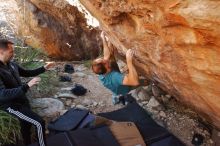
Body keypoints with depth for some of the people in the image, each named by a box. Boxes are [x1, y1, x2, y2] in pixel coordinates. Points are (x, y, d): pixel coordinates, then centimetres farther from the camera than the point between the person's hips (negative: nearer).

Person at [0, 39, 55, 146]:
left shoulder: (11, 64, 0)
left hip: (22, 100, 9)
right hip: (11, 105, -9)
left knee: (26, 125, 24)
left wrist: (44, 68, 9)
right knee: (39, 123, -14)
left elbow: (27, 73, 15)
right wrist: (27, 86, -41)